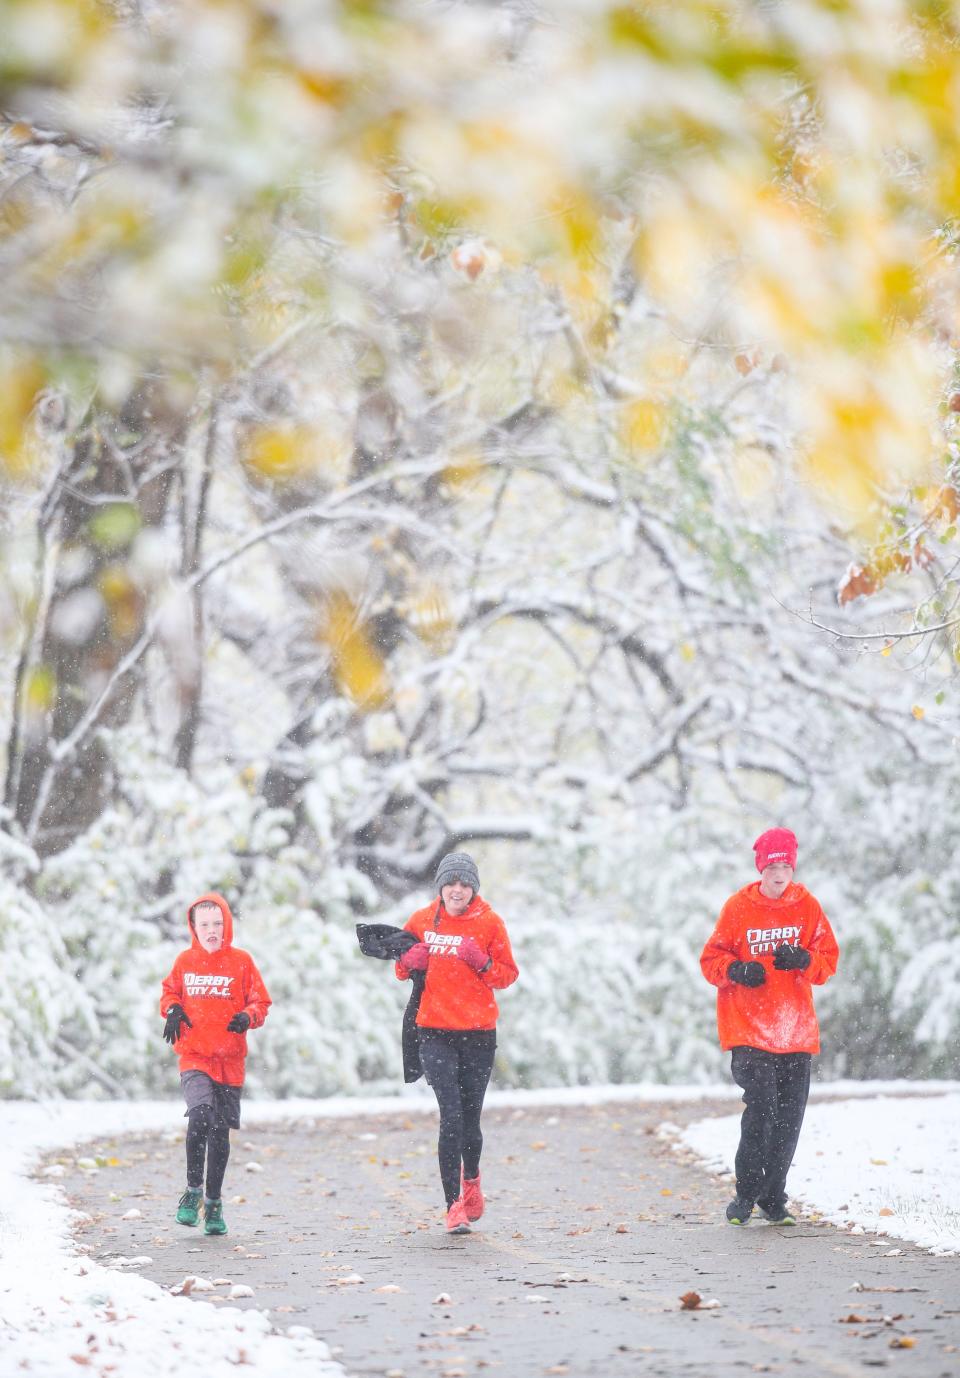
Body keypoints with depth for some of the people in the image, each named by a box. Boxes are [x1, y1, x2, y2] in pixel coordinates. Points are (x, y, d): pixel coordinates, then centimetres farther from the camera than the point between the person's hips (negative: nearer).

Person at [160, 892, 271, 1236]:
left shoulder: (241, 961, 2)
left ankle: (214, 1203, 21)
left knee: (220, 1132, 6)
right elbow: (170, 992, 20)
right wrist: (172, 1010, -1)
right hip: (193, 1055, -1)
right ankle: (193, 1190, -8)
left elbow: (260, 1002, 7)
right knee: (200, 1114, -24)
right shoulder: (185, 961, 5)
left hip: (230, 1059, 1)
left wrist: (248, 1017, -14)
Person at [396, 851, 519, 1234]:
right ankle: (454, 1205, -10)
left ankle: (471, 1180, 39)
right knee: (451, 1116, -12)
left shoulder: (489, 923, 1)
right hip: (435, 1033, 0)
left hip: (478, 1032, 0)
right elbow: (402, 969, 15)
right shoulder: (422, 921, 4)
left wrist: (482, 962, -15)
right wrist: (410, 962, -8)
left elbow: (508, 975, 4)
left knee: (470, 1118, 9)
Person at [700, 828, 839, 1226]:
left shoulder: (807, 906, 5)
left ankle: (773, 1198, 18)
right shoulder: (738, 906, -1)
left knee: (789, 1118, 5)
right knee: (761, 1108, -15)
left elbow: (829, 960, 7)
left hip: (796, 1029, 3)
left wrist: (803, 960, -14)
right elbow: (711, 959, 4)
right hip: (748, 1028, -3)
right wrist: (738, 970, -17)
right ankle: (746, 1194, -2)